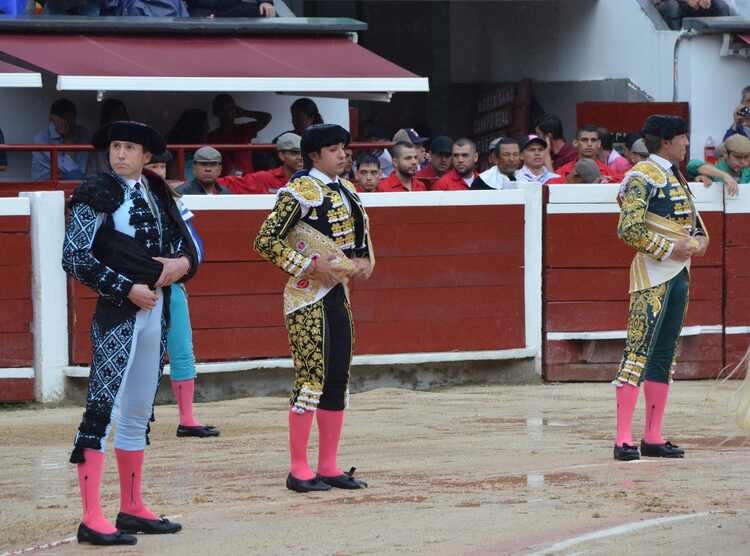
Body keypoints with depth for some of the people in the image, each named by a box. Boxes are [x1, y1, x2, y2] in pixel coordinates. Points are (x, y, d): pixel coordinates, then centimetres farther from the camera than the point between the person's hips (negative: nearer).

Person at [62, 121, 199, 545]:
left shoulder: (157, 192, 11)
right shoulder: (96, 194, -8)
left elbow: (185, 241, 19)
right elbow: (75, 257, -13)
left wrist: (183, 263, -5)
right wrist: (128, 289, -16)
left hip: (157, 312, 8)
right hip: (118, 313, -7)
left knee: (139, 414, 14)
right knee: (103, 409, -11)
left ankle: (132, 509, 23)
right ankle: (92, 519, -14)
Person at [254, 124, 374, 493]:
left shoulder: (345, 190, 12)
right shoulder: (300, 192, -13)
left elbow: (359, 230, 28)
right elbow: (265, 241, -17)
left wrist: (364, 260, 7)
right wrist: (310, 266, -19)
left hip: (338, 293, 8)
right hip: (307, 298, -8)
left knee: (337, 379, 8)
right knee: (311, 378, -9)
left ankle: (328, 466, 15)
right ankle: (299, 469, -3)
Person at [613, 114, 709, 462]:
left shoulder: (676, 177, 18)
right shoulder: (642, 177, -10)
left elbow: (693, 220, 27)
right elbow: (629, 230, -18)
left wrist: (699, 241, 6)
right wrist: (669, 248, -18)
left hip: (679, 275, 10)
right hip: (653, 276, -10)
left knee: (664, 356, 10)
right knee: (638, 352, -12)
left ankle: (653, 438, 15)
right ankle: (623, 440, -15)